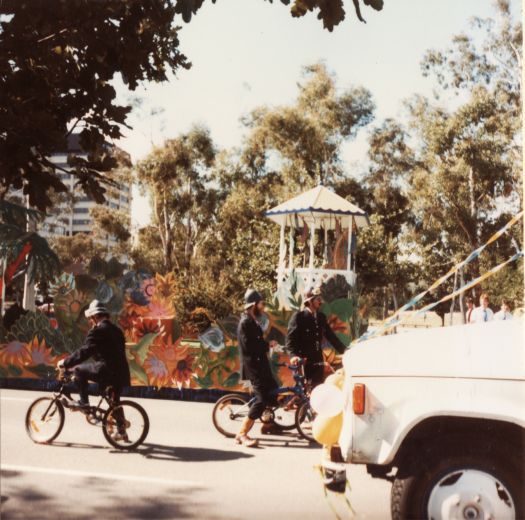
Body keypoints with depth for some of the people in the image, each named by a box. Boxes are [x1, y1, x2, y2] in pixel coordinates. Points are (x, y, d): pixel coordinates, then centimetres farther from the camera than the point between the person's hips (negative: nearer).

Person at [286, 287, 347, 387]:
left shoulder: (321, 317, 13)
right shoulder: (298, 316, -7)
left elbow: (331, 336, 17)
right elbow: (290, 338, -15)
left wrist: (345, 351, 8)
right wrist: (294, 355, -31)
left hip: (317, 362, 6)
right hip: (302, 362, -6)